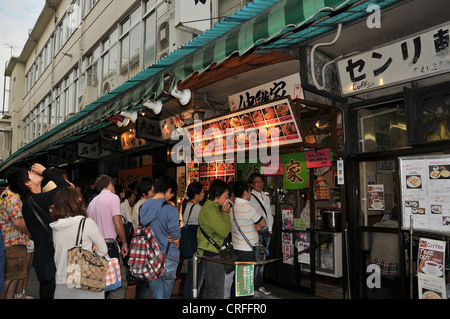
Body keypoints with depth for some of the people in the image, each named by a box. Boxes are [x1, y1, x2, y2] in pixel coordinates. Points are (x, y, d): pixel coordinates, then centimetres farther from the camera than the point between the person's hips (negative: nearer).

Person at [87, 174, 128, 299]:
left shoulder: (93, 201, 18)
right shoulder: (113, 197, -5)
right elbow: (117, 222, -13)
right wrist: (124, 243, -5)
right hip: (109, 245, -8)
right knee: (120, 284, -4)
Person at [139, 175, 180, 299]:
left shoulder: (143, 206, 3)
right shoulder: (170, 209, -15)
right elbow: (175, 233, -20)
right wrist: (176, 238, 0)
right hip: (168, 256, -5)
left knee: (155, 293, 13)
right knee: (165, 293, 11)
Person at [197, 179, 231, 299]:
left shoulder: (213, 207, 13)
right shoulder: (210, 210, -20)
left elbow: (222, 229, 17)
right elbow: (224, 232, -21)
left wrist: (224, 212, 5)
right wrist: (225, 213, -11)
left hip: (210, 252, 11)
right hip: (212, 253, -11)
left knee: (209, 287, 19)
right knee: (217, 290, -4)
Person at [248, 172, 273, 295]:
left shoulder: (266, 197, 16)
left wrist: (270, 229, 12)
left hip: (266, 232, 7)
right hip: (255, 232, -6)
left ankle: (259, 286, 21)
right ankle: (254, 286, 3)